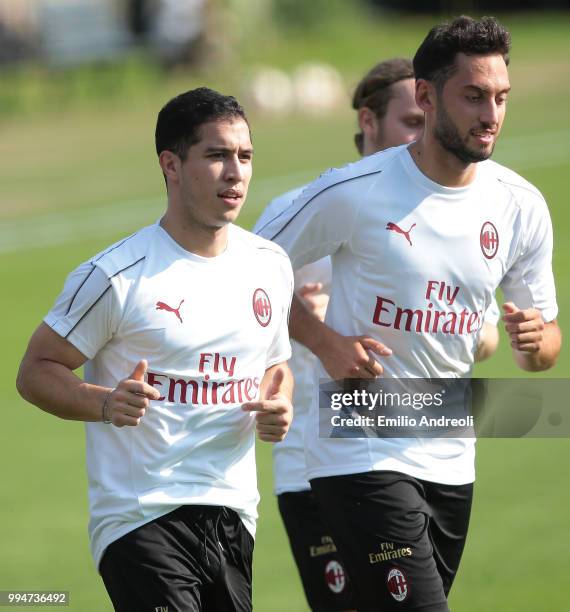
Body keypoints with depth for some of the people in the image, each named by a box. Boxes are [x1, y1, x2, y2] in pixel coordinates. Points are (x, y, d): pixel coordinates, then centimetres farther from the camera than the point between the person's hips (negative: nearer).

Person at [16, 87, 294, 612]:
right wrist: (107, 403, -21)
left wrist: (278, 408, 2)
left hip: (234, 519, 6)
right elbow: (36, 371, -3)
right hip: (142, 518, -6)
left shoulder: (270, 264, 10)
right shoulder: (117, 276, -8)